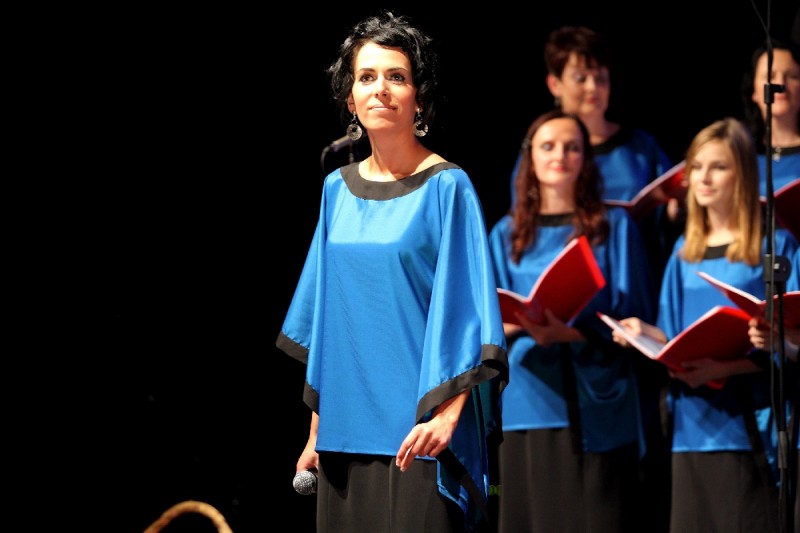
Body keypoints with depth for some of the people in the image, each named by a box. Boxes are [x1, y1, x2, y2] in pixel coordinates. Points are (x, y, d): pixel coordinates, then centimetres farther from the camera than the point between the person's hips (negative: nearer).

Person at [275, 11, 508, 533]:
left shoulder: (447, 188, -5)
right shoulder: (338, 190, 9)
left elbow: (466, 313, -10)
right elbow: (325, 321, 14)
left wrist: (445, 417, -21)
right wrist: (316, 431, 12)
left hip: (418, 433, -5)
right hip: (348, 431, 5)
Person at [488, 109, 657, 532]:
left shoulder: (614, 227, 7)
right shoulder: (507, 235, 13)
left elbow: (631, 316, -1)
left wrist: (571, 333, -18)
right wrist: (520, 324, -15)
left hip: (597, 401, -2)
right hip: (530, 400, 2)